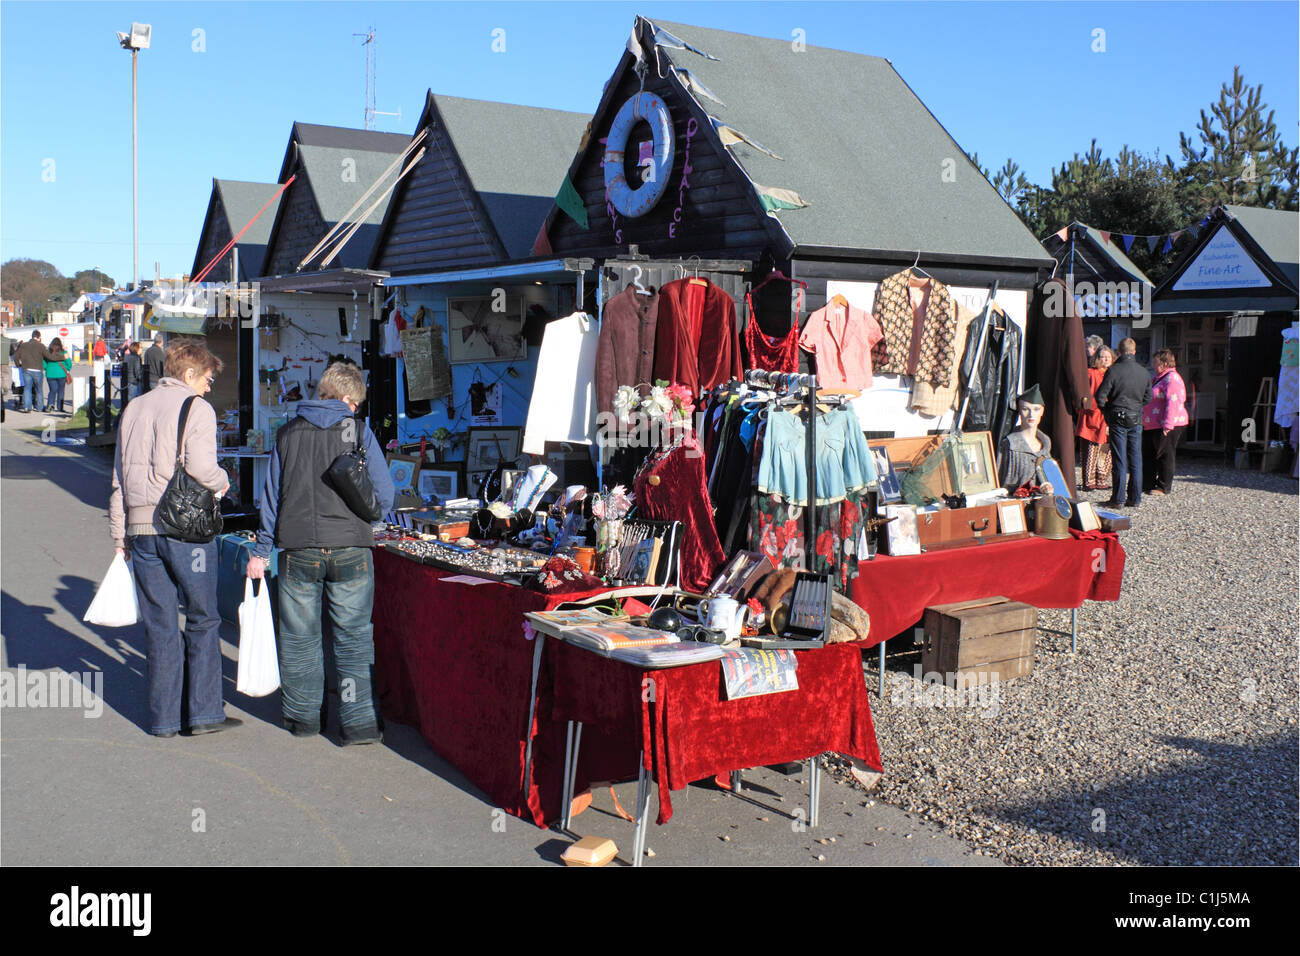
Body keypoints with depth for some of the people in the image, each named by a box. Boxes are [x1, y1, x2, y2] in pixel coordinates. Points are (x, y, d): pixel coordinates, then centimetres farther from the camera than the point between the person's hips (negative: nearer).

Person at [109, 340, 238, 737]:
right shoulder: (196, 408, -4)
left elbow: (119, 478, 16)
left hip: (140, 527, 5)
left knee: (158, 626, 10)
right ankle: (204, 712, 7)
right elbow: (200, 466, -18)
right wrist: (221, 482, 4)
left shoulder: (134, 409, 15)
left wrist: (119, 535, 20)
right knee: (203, 619, 7)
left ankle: (164, 717, 13)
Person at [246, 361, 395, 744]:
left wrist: (261, 551, 17)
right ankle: (359, 722, 6)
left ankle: (303, 716, 25)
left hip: (298, 550, 2)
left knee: (300, 636, 14)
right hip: (349, 548, -2)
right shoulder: (359, 431, 0)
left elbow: (271, 495, 11)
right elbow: (384, 498, -1)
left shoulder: (288, 433, 8)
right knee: (353, 637, 6)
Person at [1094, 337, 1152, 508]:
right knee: (1136, 460, 9)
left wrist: (1107, 413, 5)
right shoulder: (1143, 372, 2)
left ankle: (1118, 499, 1)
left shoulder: (1113, 370, -10)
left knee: (1119, 460, 0)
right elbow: (1148, 398, 10)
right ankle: (1135, 498, 12)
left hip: (1118, 419, -3)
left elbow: (1101, 396, -10)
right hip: (1136, 420, 3)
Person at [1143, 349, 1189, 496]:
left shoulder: (1172, 378, -15)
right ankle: (1148, 484, 23)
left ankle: (1164, 487, 4)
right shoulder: (1159, 378, 19)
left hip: (1166, 427, -11)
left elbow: (1173, 402, -23)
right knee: (1148, 455, 14)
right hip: (1152, 426, 11)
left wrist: (1167, 425, -26)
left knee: (1164, 456, -3)